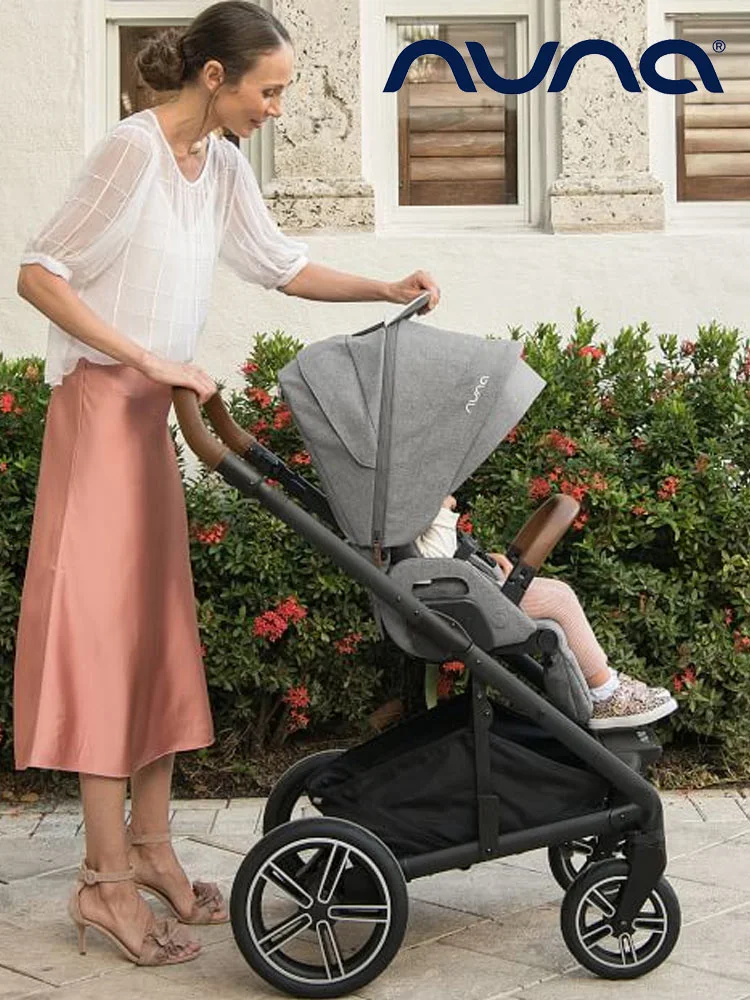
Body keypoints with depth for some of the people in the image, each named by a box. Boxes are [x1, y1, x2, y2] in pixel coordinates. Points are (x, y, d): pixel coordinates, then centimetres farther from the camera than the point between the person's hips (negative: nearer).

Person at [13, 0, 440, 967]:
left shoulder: (222, 164, 8)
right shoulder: (134, 149, -16)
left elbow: (281, 265, 20)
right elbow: (40, 273, -17)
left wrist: (384, 290, 10)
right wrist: (149, 359, -20)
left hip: (152, 411, 8)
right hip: (99, 404, -8)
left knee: (157, 624, 10)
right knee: (104, 624, -6)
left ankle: (149, 847, 19)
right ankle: (107, 877, 1)